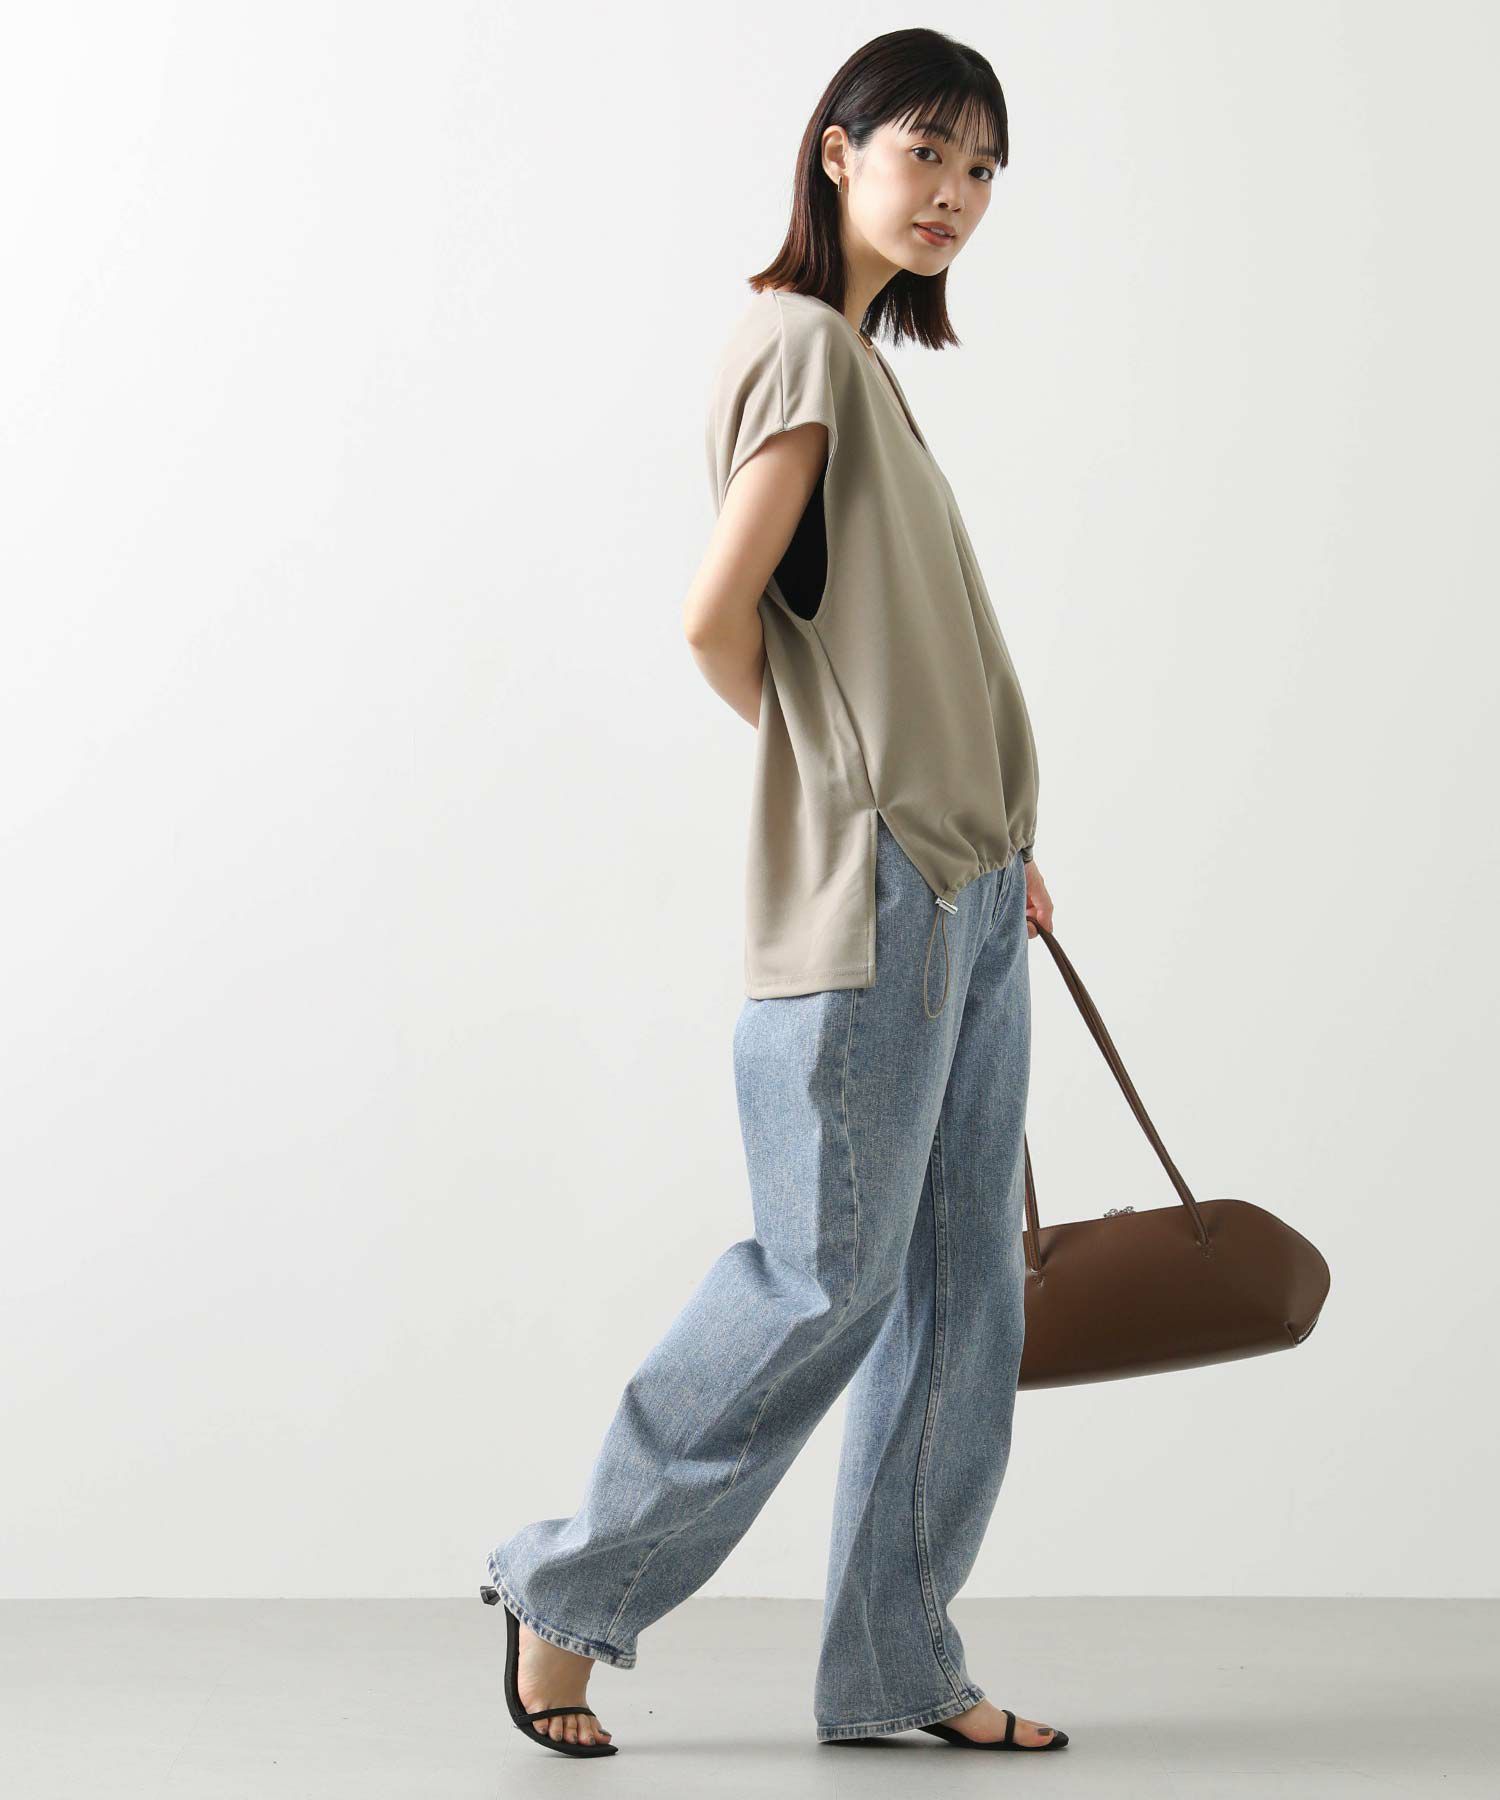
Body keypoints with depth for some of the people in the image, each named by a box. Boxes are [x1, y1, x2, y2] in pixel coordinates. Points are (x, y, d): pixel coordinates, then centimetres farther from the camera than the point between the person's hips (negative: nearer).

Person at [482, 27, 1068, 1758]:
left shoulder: (866, 357, 18)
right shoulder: (801, 341, -10)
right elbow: (719, 618, -19)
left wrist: (995, 834, 16)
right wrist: (839, 772, -3)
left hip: (957, 894, 9)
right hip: (865, 895, -9)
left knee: (963, 1287, 9)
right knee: (828, 1279, -4)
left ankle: (896, 1665, 17)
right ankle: (571, 1591, 12)